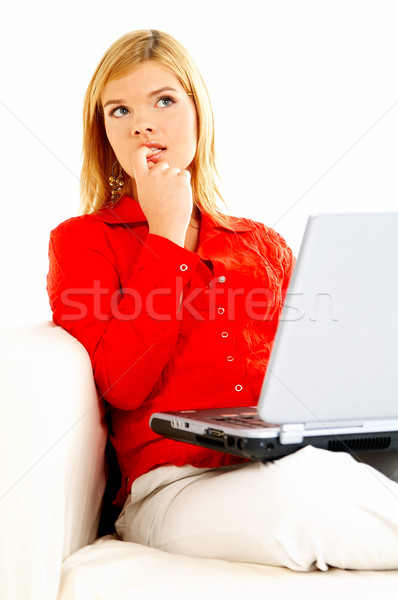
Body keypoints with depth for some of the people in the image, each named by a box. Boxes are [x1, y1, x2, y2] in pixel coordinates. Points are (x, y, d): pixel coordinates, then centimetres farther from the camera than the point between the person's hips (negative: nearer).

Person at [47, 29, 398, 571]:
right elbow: (120, 384, -6)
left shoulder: (265, 245, 23)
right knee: (301, 495, -36)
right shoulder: (80, 241, 11)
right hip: (174, 486, -3)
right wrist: (167, 236, -2)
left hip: (285, 460, 4)